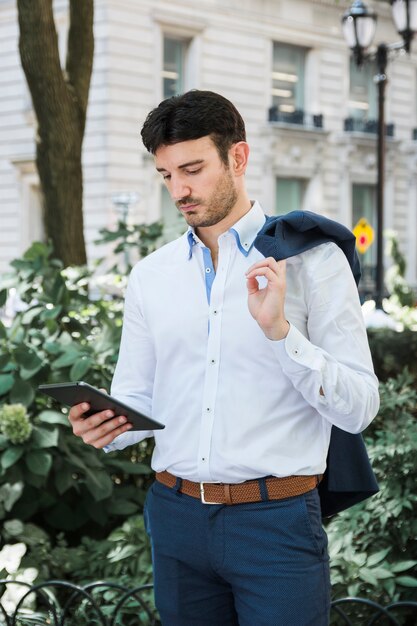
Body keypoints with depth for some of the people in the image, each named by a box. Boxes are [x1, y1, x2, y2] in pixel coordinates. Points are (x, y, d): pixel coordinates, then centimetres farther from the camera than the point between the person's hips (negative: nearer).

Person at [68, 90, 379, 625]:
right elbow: (137, 399, 11)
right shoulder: (150, 275, 9)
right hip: (176, 515, 4)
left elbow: (358, 408, -8)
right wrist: (104, 426, -10)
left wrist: (278, 329, -20)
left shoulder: (311, 259, -4)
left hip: (277, 520, -4)